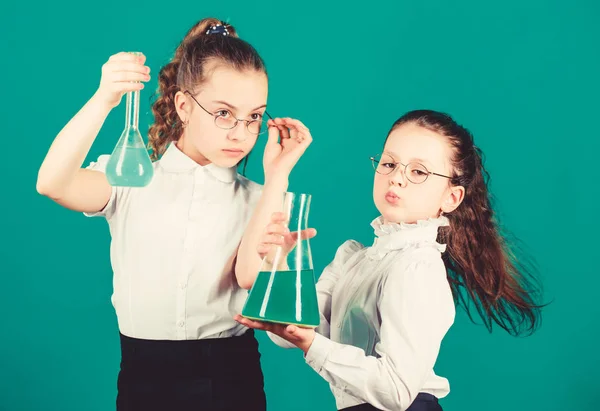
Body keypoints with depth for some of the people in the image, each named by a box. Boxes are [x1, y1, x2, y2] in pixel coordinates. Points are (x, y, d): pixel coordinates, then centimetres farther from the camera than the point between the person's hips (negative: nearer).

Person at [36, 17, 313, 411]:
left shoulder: (255, 199, 4)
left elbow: (251, 274, -15)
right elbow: (53, 184, -17)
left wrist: (277, 176, -12)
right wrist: (103, 100, -27)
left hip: (231, 375, 1)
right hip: (145, 373, -1)